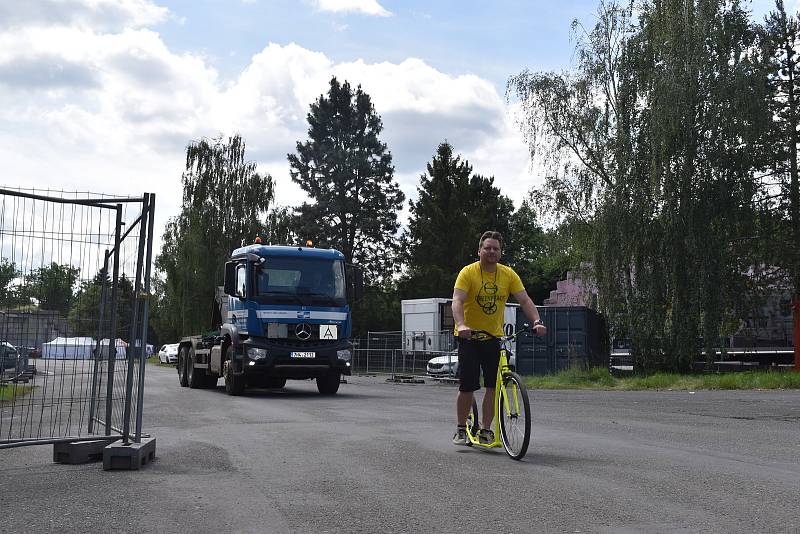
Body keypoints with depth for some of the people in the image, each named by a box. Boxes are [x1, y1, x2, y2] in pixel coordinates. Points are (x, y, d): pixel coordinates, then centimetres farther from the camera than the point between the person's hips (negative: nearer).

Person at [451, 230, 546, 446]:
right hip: (469, 337, -3)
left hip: (494, 337, 3)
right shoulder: (468, 272, -11)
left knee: (493, 386, -1)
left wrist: (537, 321, -22)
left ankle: (485, 430, 11)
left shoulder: (508, 274, -1)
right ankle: (461, 430, 13)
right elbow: (457, 301, -23)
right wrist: (461, 325, -40)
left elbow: (525, 300, -6)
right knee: (467, 386, -3)